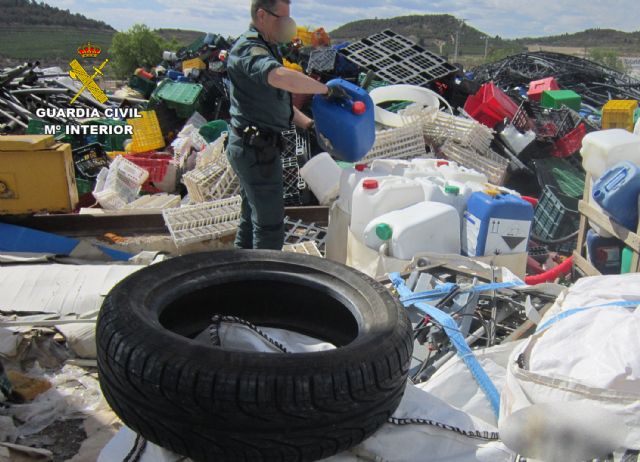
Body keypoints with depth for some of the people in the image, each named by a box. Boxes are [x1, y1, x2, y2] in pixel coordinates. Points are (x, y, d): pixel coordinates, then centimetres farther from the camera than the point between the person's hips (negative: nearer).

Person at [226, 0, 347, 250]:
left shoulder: (266, 49, 18)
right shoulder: (248, 49, -17)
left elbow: (278, 101, 25)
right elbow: (287, 79, -37)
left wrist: (309, 123, 16)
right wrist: (327, 89, -26)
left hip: (256, 147, 11)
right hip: (256, 148, -11)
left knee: (251, 218, 20)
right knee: (269, 225, -5)